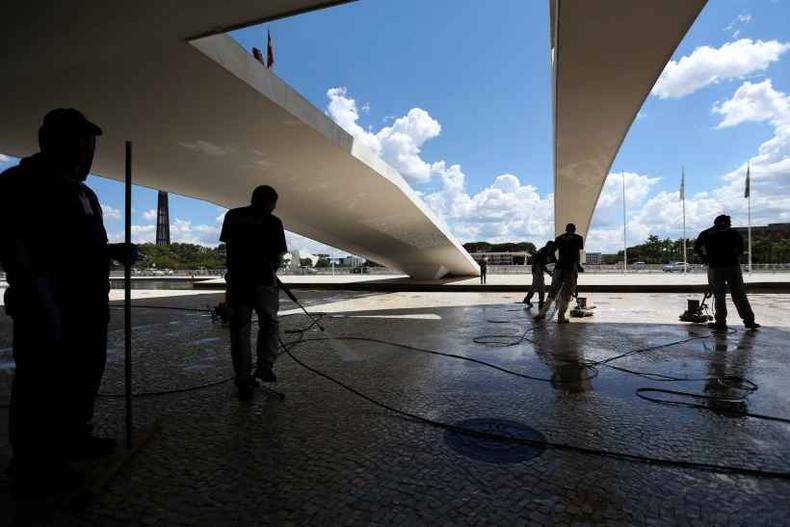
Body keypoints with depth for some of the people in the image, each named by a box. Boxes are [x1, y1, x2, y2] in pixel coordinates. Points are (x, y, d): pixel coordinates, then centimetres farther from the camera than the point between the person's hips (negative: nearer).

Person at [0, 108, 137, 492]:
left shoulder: (83, 192, 20)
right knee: (42, 384, 0)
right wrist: (37, 296, -29)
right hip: (48, 307, -9)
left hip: (88, 305, 9)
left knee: (86, 375, 18)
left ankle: (74, 439, 34)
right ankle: (33, 464, 15)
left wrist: (116, 250, 10)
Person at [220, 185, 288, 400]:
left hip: (237, 280, 3)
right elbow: (279, 255, -3)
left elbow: (227, 244, 12)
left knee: (239, 330, 9)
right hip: (264, 280, -2)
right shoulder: (273, 222, -4)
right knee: (269, 323, 19)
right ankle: (265, 367, 5)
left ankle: (243, 383, 13)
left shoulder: (232, 216, 6)